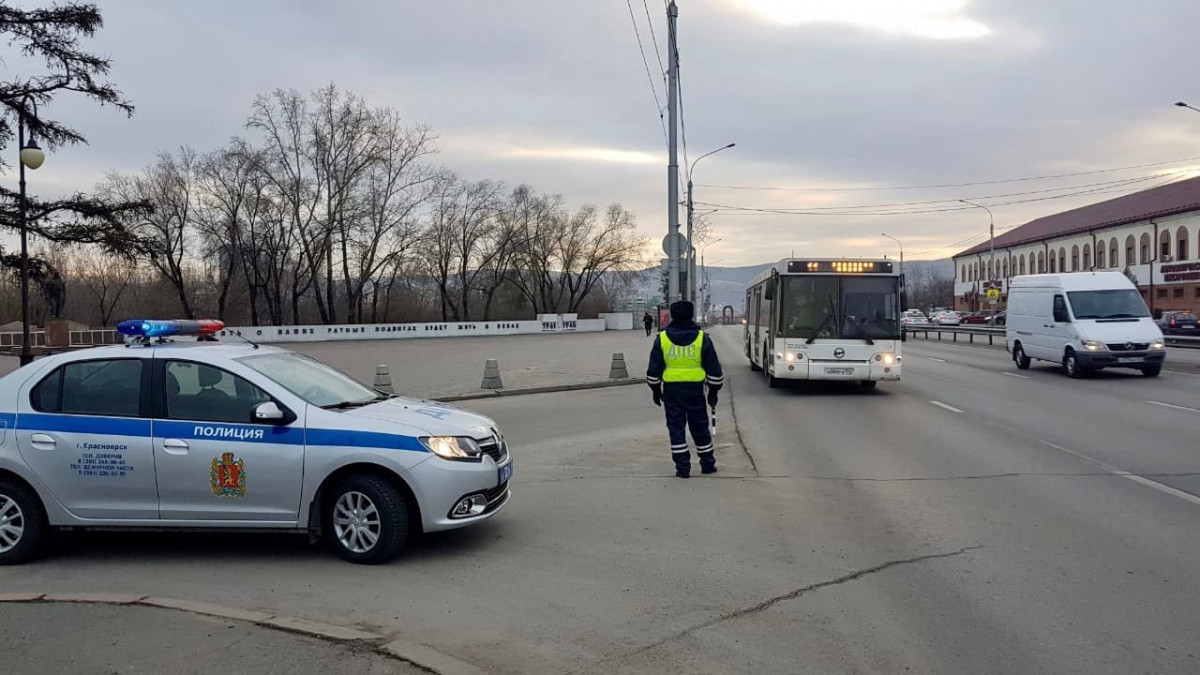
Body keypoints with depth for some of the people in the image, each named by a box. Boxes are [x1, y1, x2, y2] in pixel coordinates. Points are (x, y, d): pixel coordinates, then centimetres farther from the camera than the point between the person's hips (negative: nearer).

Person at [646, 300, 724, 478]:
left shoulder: (662, 339, 0)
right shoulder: (702, 338, -2)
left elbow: (654, 370, 3)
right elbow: (714, 369, 1)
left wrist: (655, 389, 14)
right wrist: (713, 391, 10)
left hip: (671, 390, 0)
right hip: (695, 390, 0)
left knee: (676, 428, 6)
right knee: (700, 428, 12)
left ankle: (682, 467, 5)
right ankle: (707, 464, 22)